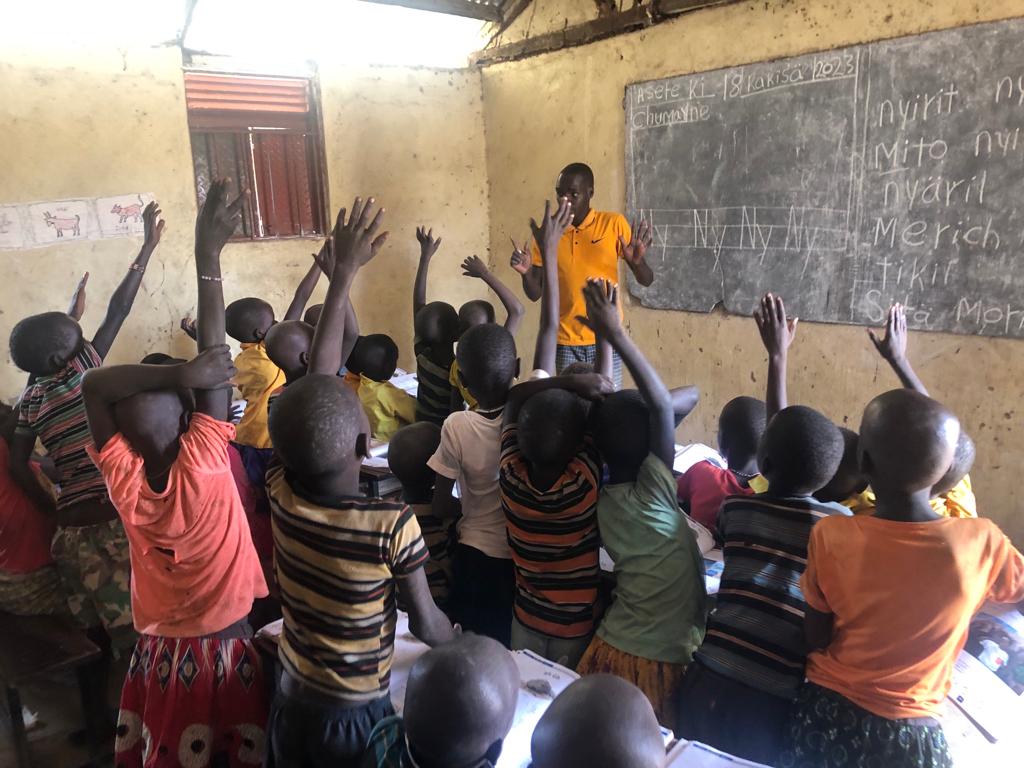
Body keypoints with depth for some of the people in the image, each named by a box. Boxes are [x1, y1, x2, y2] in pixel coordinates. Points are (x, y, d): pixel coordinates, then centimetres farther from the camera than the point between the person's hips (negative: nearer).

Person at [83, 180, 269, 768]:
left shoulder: (123, 481, -18)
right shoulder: (204, 466, -27)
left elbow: (95, 384, -14)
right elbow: (216, 356, -28)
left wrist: (179, 372, -29)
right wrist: (208, 256, -25)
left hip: (157, 652, 3)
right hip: (223, 652, -3)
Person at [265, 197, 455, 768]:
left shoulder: (282, 494, -17)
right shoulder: (393, 525, -30)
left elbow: (316, 381, -12)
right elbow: (428, 627, -17)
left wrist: (343, 273, -7)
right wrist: (461, 641, 7)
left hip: (292, 703, 4)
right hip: (357, 716, -3)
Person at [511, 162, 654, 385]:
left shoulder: (613, 224, -3)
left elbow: (646, 280, -1)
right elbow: (535, 294, 4)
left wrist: (637, 261, -23)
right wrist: (526, 273, -16)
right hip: (565, 343, 1)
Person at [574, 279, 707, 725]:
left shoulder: (601, 502, -4)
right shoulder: (653, 491, -23)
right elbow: (662, 404, -30)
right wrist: (615, 333, -29)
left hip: (613, 652, 6)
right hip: (665, 662, -6)